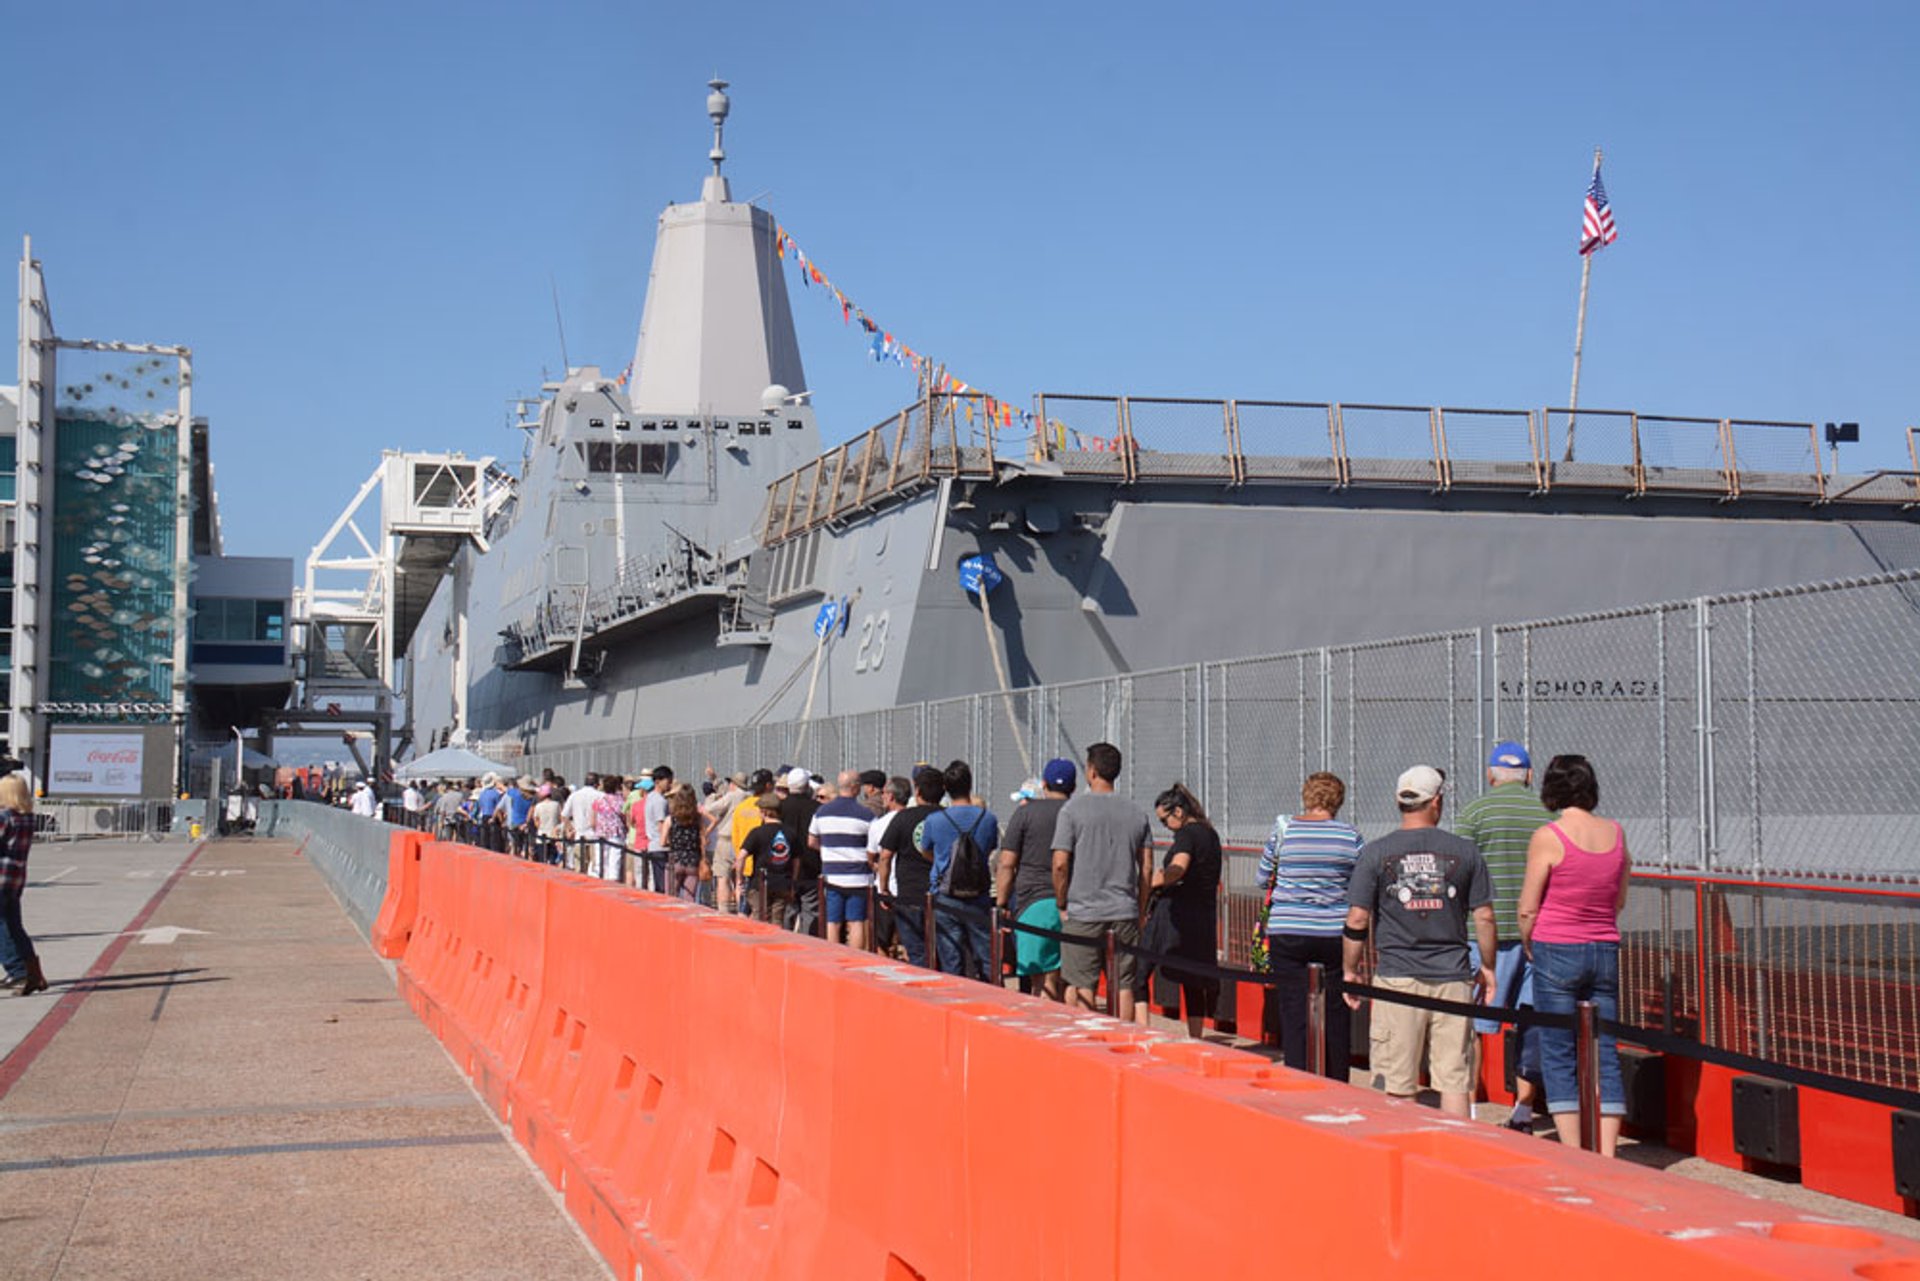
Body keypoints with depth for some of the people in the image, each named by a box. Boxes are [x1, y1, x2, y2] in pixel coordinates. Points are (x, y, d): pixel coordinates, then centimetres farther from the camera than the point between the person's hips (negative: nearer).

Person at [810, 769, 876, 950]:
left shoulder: (822, 811, 4)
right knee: (856, 923, 0)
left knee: (833, 923, 8)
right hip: (858, 877, -3)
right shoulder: (866, 814, -9)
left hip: (832, 875, 4)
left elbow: (811, 842, 13)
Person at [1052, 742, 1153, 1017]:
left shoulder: (1073, 809, -5)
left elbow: (1060, 863, -9)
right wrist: (1140, 911, 16)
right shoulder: (1137, 813, 8)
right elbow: (1146, 868, 8)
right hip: (1125, 913, 4)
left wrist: (1062, 904, 2)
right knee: (1124, 986, 8)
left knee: (1081, 987, 0)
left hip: (1083, 912, -4)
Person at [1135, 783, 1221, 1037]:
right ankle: (1195, 1042, 12)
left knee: (1140, 974, -1)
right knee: (1194, 982, 12)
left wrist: (1153, 883, -15)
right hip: (1204, 918, 8)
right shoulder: (1211, 834, 16)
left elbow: (1178, 868, -28)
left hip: (1175, 913, -8)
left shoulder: (1186, 834, -11)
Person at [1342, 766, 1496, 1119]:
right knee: (1455, 1081, 5)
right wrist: (1487, 967, 18)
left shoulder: (1375, 852, -1)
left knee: (1397, 1087, 4)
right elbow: (1484, 917, 5)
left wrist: (1350, 971, 9)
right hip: (1452, 979, 1)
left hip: (1397, 978, -1)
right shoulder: (1464, 852, 2)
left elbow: (1356, 920, -3)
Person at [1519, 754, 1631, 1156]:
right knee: (1604, 1055, 8)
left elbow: (1528, 909, -8)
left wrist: (1529, 947, 10)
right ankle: (1606, 1156, 6)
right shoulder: (1615, 833, 4)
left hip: (1557, 953, -5)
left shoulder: (1548, 837, -11)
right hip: (1606, 951, 5)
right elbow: (1619, 901, 15)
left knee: (1557, 1056, 2)